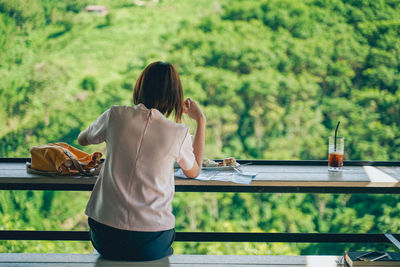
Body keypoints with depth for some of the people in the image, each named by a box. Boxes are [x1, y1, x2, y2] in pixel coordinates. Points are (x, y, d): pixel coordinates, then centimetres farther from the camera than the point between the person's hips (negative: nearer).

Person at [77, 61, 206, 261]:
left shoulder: (115, 116, -5)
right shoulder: (179, 133, -8)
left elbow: (82, 139, 17)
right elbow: (194, 172, 14)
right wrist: (201, 121, 17)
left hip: (106, 239, 1)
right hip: (152, 245, -1)